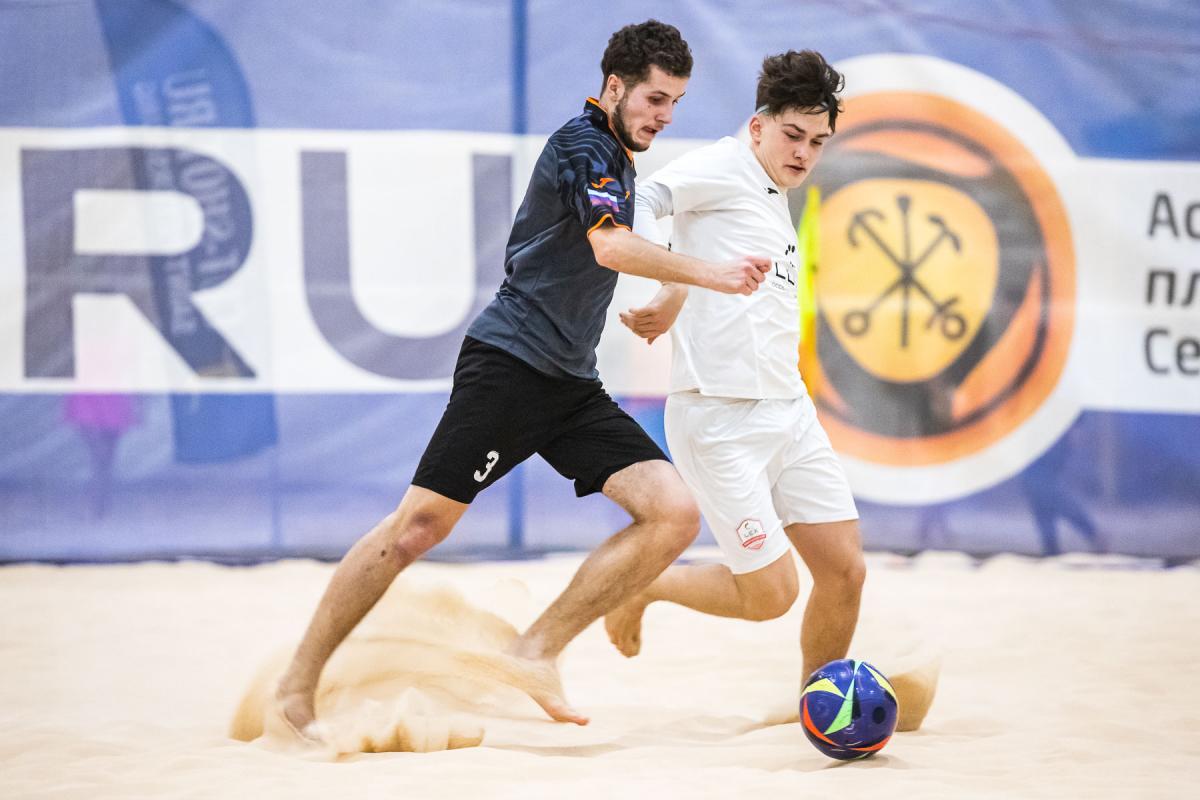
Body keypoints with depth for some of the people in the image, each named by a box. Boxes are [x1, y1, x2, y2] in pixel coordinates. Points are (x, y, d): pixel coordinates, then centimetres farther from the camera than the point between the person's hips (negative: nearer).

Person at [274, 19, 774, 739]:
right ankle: (296, 688, 0)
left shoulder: (617, 155, 20)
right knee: (420, 525, -10)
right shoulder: (583, 144, -9)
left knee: (676, 515, -9)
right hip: (510, 362, -9)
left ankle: (537, 652, -6)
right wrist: (710, 274, -26)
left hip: (573, 384, 9)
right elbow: (611, 246, -27)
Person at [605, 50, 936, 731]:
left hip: (790, 413, 8)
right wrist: (674, 286, -33)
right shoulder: (727, 168, -7)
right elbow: (641, 201, -23)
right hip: (719, 420, -8)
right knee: (771, 594, -8)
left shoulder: (779, 207, 19)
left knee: (845, 571, 2)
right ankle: (642, 587, 17)